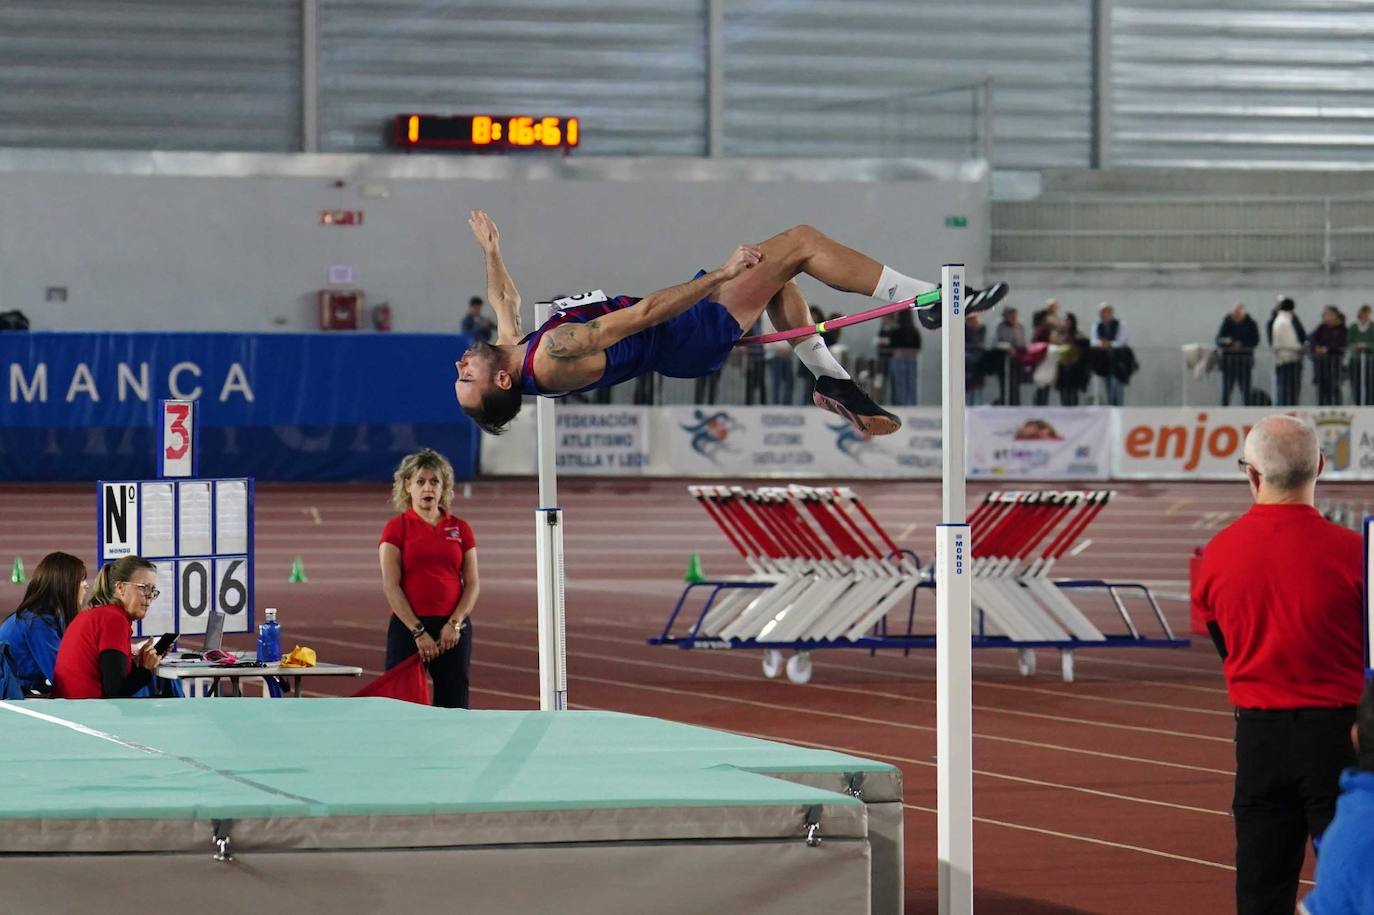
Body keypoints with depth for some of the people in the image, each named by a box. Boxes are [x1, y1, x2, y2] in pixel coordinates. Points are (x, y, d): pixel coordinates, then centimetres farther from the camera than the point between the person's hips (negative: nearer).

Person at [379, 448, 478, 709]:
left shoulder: (460, 529, 8)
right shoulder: (396, 528, 0)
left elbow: (473, 583, 6)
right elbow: (390, 586, -7)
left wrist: (454, 623, -9)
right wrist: (418, 631, -13)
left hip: (453, 627, 3)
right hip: (408, 626, -3)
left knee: (454, 705, 2)